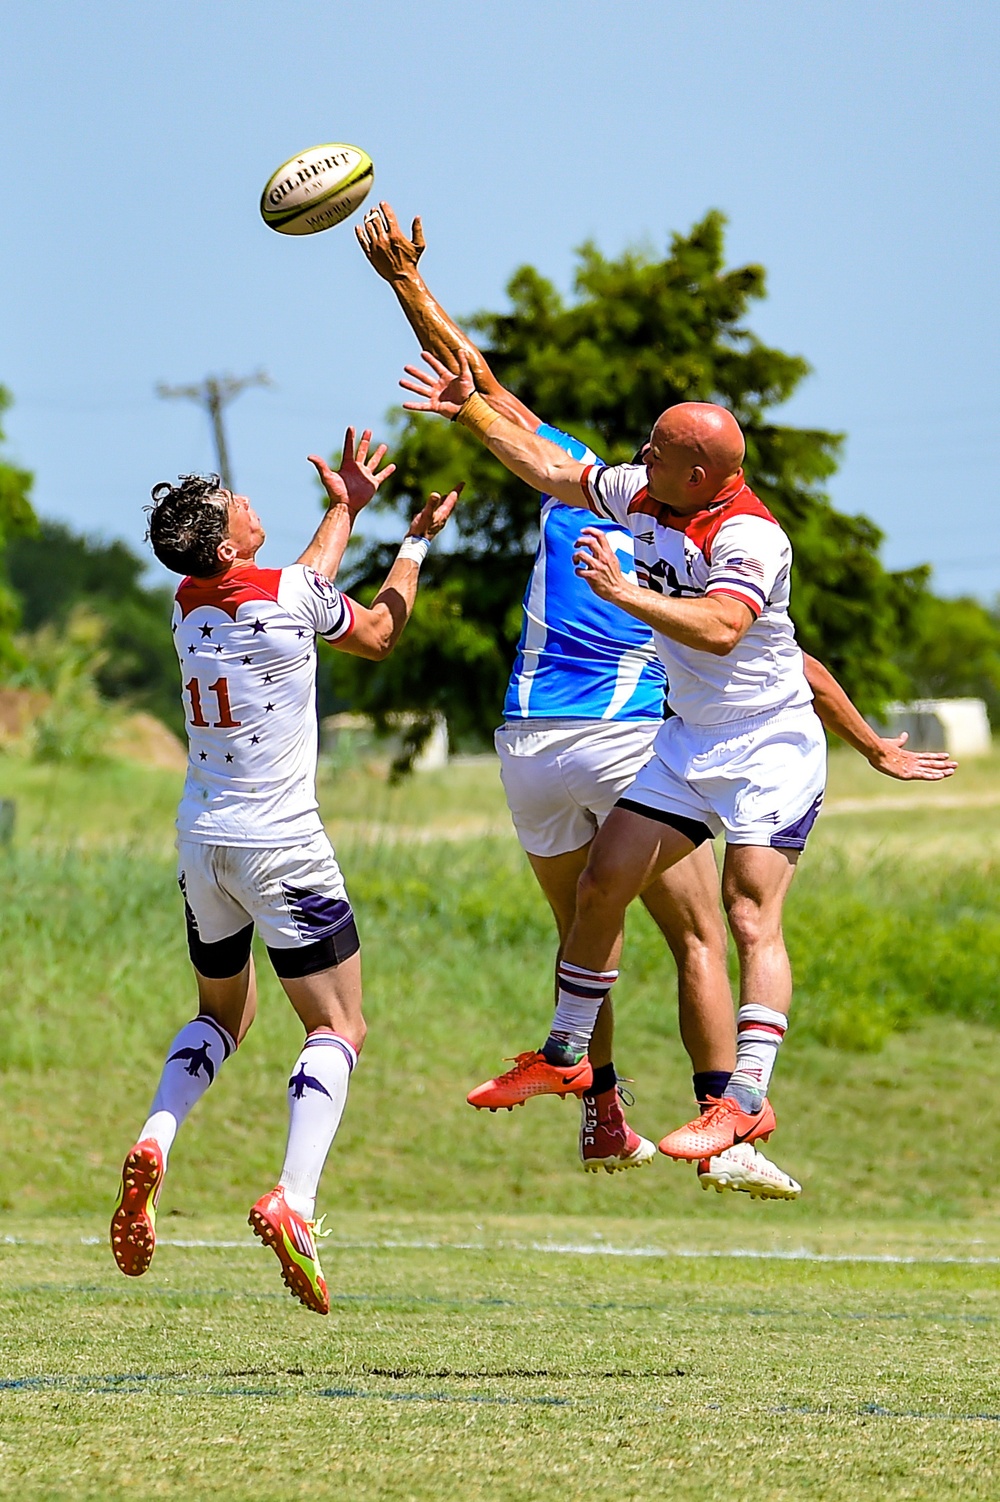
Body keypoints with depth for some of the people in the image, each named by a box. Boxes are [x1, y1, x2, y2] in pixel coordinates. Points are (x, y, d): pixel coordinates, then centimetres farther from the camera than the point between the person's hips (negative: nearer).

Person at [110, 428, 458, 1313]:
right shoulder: (290, 594, -13)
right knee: (338, 1029, 0)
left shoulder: (189, 606, 4)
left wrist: (347, 507, 31)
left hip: (202, 841, 6)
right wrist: (418, 541, 18)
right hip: (281, 846, -6)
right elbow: (377, 636, 7)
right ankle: (293, 1200, -21)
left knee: (222, 1015, 25)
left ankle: (155, 1143, -1)